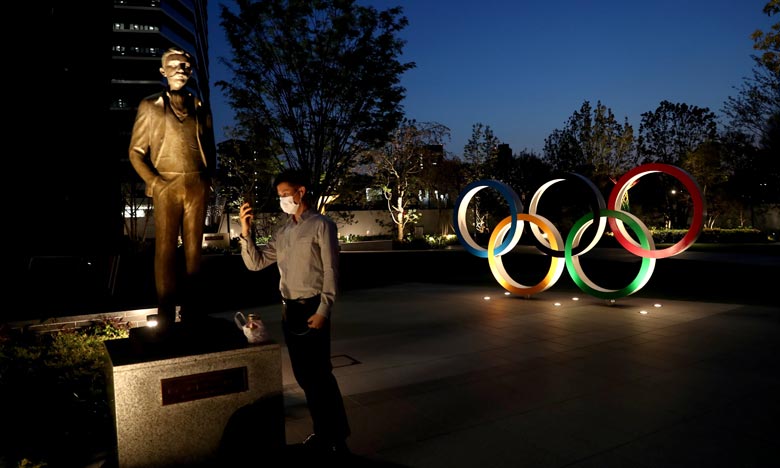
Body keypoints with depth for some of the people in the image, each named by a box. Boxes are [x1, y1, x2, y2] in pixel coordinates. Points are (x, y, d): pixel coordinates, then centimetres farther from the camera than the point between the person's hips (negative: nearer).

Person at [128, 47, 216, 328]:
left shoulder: (200, 107, 15)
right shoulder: (150, 106, 7)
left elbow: (210, 146, 18)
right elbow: (136, 151, 5)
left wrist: (208, 178, 4)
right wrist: (153, 181, -8)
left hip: (197, 186, 3)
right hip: (166, 186, -2)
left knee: (194, 247, 5)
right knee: (166, 247, -3)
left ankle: (191, 306, 12)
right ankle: (166, 312, 2)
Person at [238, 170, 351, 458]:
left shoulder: (322, 225, -5)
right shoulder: (282, 233, 13)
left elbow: (330, 271, -10)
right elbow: (255, 263, 11)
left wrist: (323, 311, -16)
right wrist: (246, 233, -2)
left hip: (312, 309, -7)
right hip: (289, 310, 7)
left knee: (320, 374, -5)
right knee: (303, 375, 12)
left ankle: (339, 439, 8)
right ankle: (323, 432, 26)